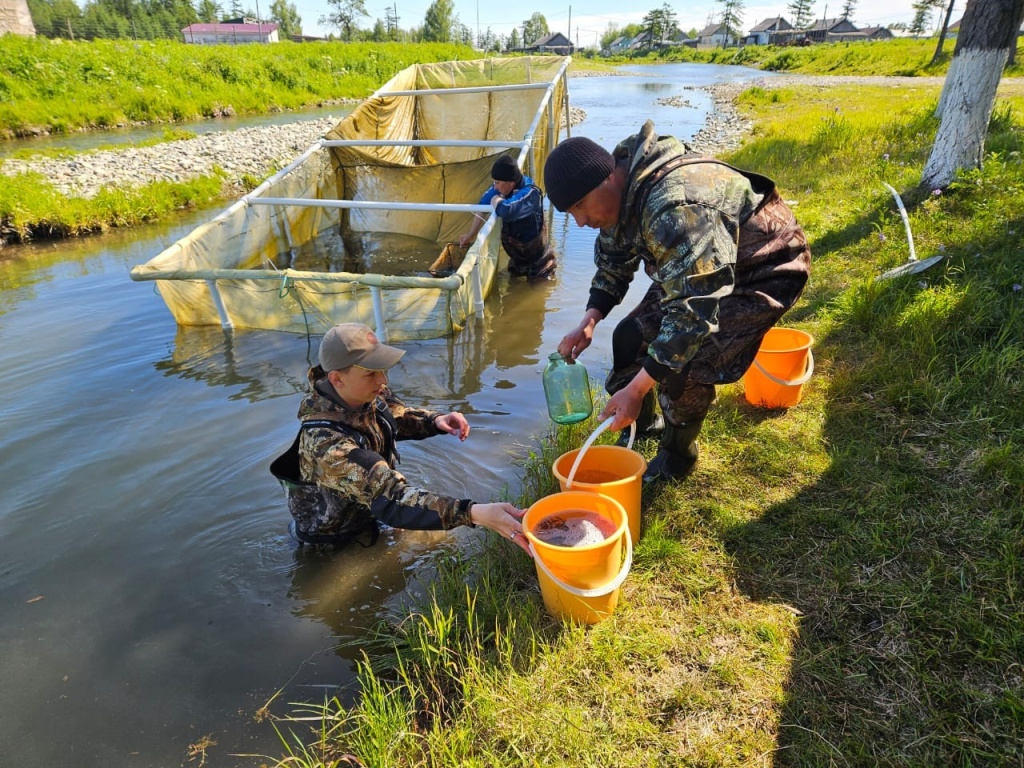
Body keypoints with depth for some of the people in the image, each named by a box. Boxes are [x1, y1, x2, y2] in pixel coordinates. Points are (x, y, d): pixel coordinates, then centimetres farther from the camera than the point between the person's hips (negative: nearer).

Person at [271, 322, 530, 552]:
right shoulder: (327, 442, -41)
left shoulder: (367, 393, -18)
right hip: (332, 539, -6)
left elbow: (397, 415, 4)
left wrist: (435, 420, -18)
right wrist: (476, 513, -59)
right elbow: (391, 499, -48)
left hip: (364, 511, 6)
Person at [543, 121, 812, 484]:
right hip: (697, 267, 9)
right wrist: (589, 320, -10)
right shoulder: (619, 192, -9)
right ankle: (641, 425, 27)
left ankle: (676, 459, 4)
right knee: (632, 335, 2)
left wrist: (636, 389, -39)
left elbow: (693, 310, -41)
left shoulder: (675, 209, -40)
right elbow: (612, 261, 7)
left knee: (686, 361, -23)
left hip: (762, 271, -9)